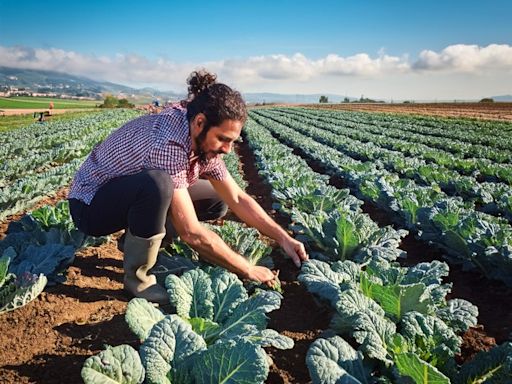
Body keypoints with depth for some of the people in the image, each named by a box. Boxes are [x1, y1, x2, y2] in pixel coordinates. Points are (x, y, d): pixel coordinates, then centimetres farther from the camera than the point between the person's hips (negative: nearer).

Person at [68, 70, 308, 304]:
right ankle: (137, 277, -15)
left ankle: (137, 239, 7)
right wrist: (248, 271, -25)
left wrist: (283, 237, -9)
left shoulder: (205, 142, -9)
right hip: (90, 204, -8)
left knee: (216, 200, 1)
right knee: (158, 183, -38)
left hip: (132, 194, 8)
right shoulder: (168, 144, -35)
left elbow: (238, 199, -2)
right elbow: (192, 233, -34)